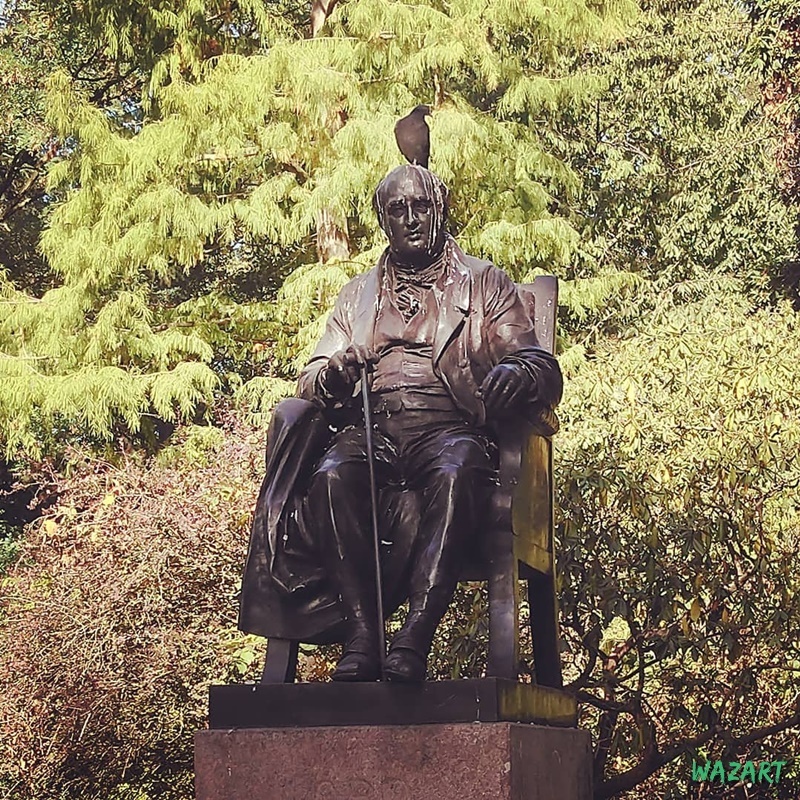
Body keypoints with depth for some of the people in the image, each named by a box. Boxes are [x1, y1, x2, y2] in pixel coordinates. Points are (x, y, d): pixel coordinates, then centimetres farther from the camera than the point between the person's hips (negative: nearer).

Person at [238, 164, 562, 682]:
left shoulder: (485, 284, 19)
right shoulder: (358, 295, 28)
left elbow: (542, 366, 7)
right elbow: (311, 379, 19)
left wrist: (516, 375, -19)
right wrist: (331, 376, -8)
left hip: (451, 428, -2)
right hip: (370, 429, 2)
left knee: (456, 475, -38)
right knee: (331, 476, -33)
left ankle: (415, 639, -45)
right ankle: (361, 636, -38)